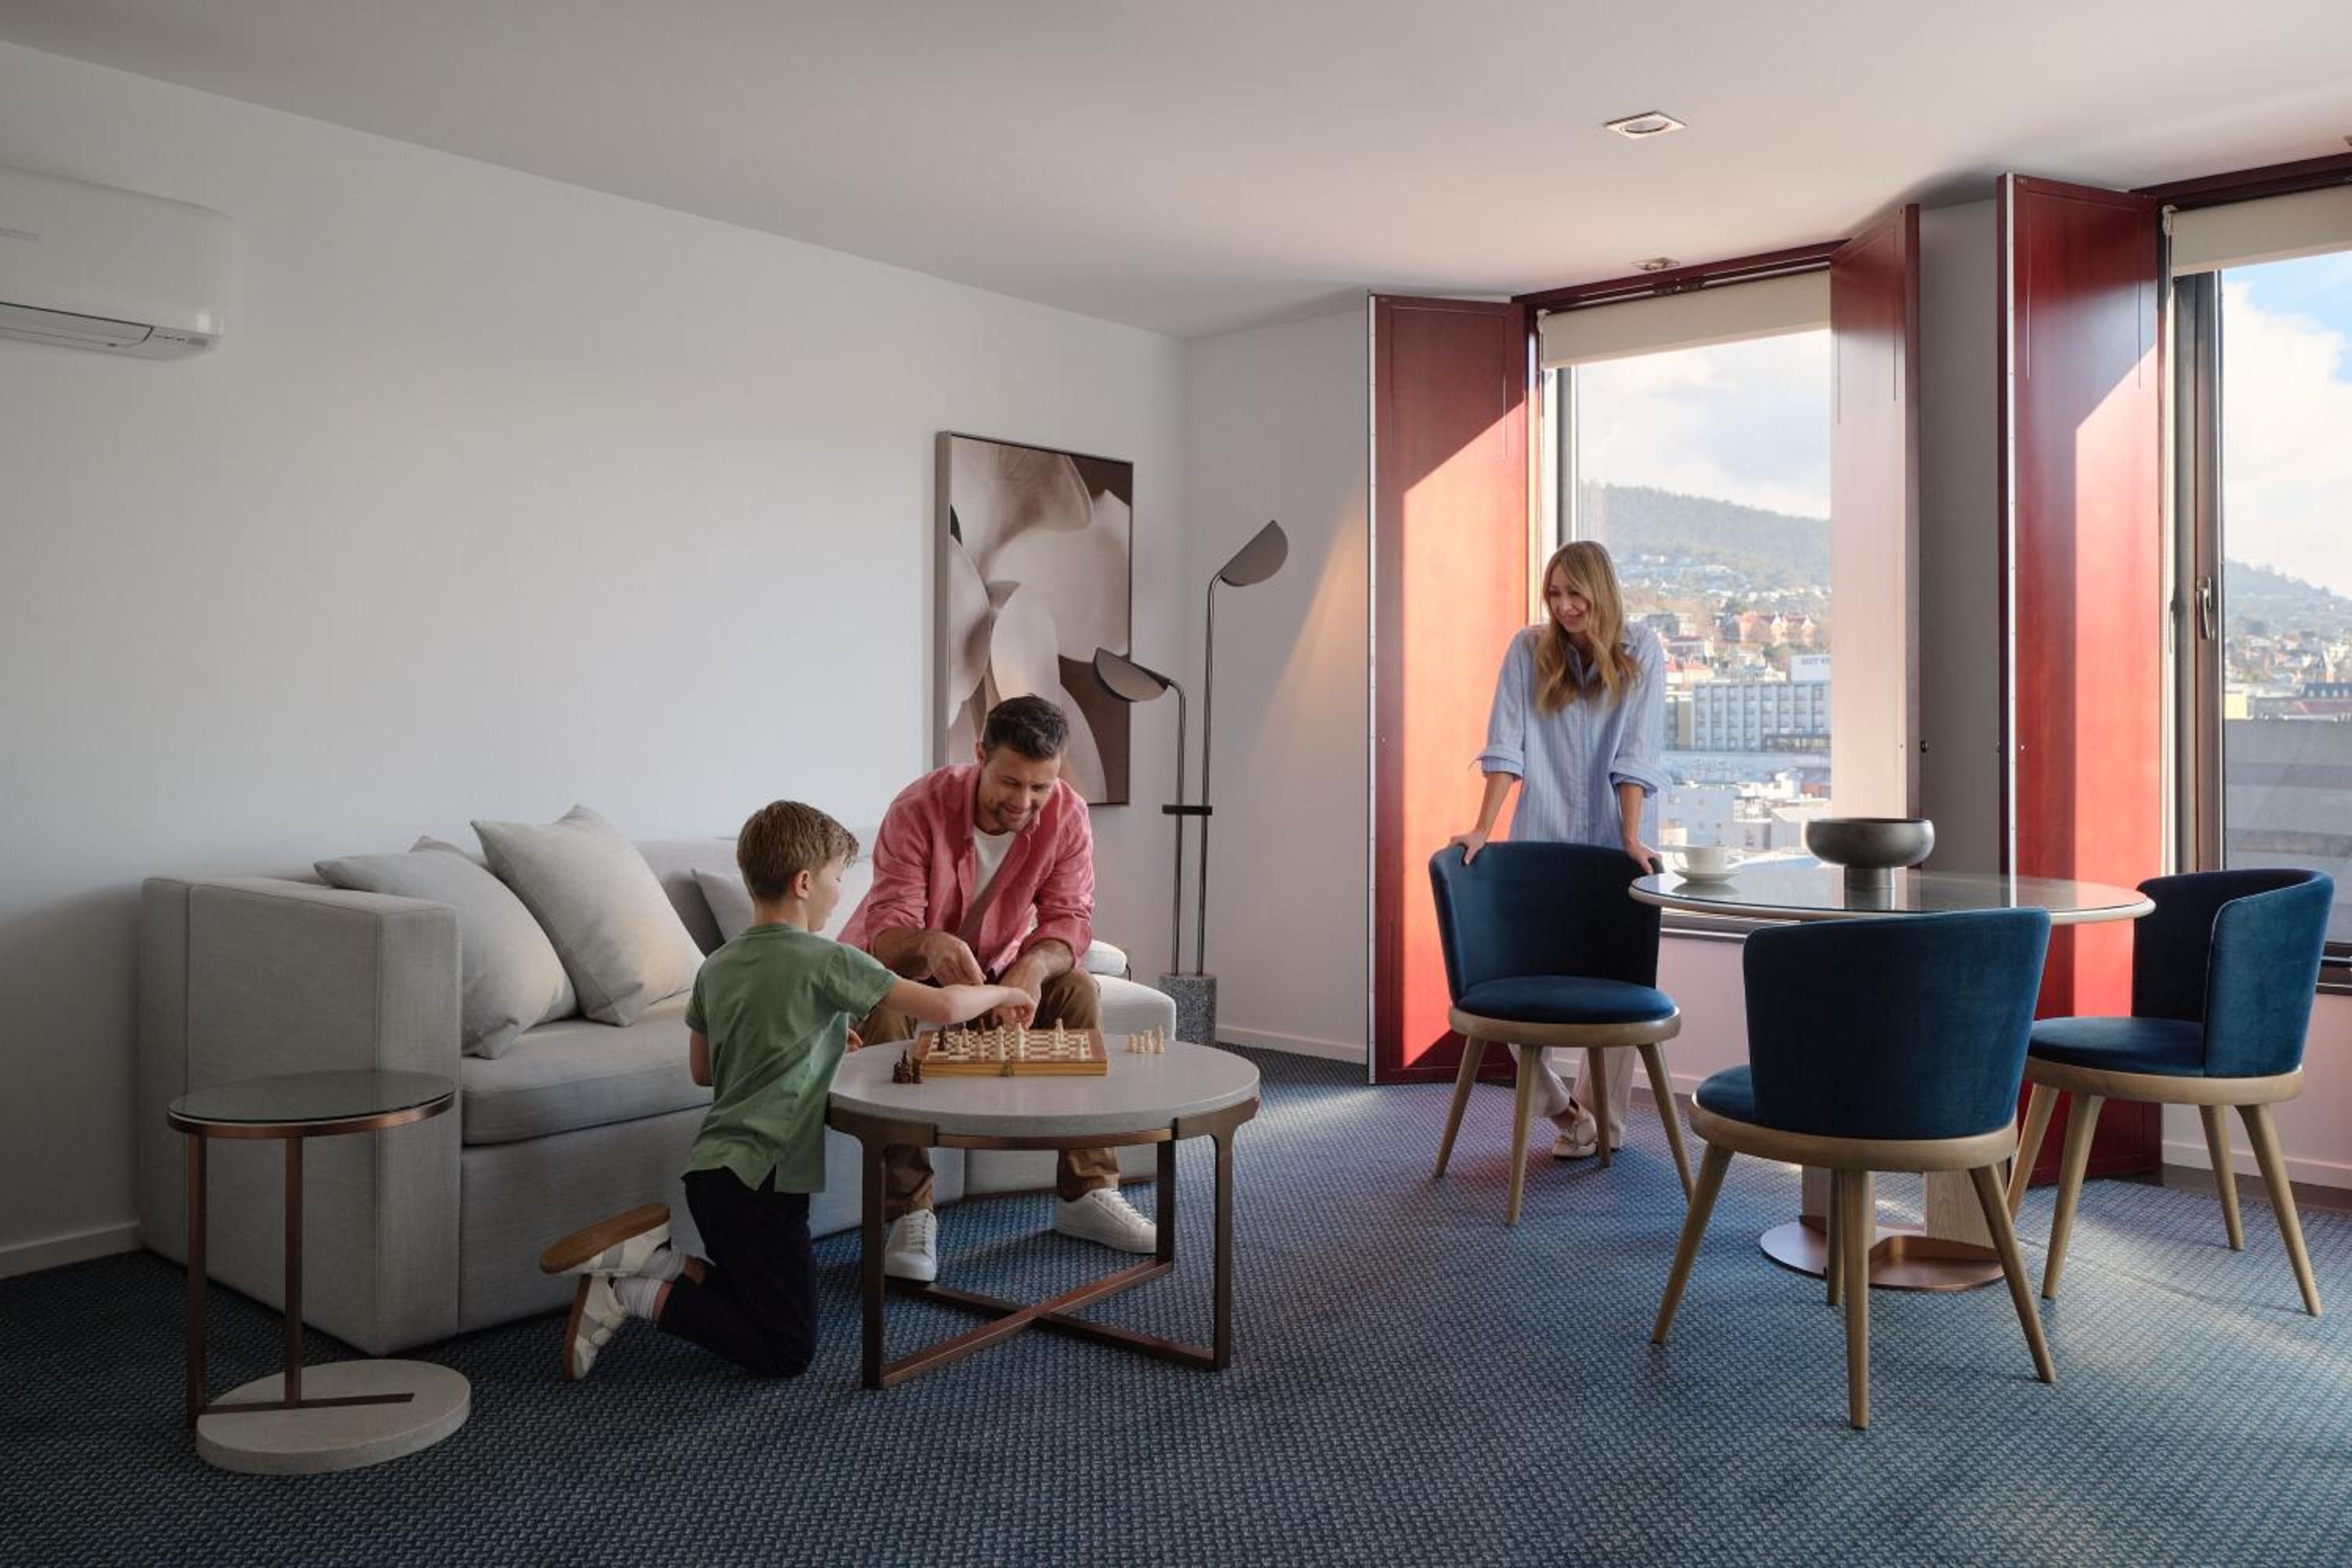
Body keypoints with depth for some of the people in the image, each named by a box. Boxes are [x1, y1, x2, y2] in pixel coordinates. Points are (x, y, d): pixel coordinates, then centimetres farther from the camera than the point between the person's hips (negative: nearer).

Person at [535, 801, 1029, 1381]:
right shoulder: (824, 960, -12)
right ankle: (637, 1294, -7)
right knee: (788, 1351, -2)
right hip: (761, 1180, -8)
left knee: (758, 1298, 23)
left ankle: (650, 1254, 6)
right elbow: (942, 1007, -15)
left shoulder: (716, 966, 10)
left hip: (710, 1167, 8)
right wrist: (1003, 992, 5)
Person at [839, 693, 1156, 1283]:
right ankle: (910, 1212, -30)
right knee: (885, 1003, -37)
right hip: (900, 965, -3)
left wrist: (1032, 967, -45)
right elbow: (887, 930, -33)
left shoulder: (1066, 814, -17)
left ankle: (1086, 1192, -15)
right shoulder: (919, 809, -29)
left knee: (1078, 987, -23)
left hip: (996, 970, 3)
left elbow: (1069, 918, -22)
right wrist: (930, 944, -58)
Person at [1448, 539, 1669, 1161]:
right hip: (1540, 840, 1)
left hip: (1609, 845, -1)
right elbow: (1507, 746, -6)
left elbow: (1636, 752, -7)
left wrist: (1631, 837, -14)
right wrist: (1483, 828, -14)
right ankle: (1561, 1108, 14)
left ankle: (1601, 1121, 18)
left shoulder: (1640, 651, -1)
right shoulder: (1528, 649, 1)